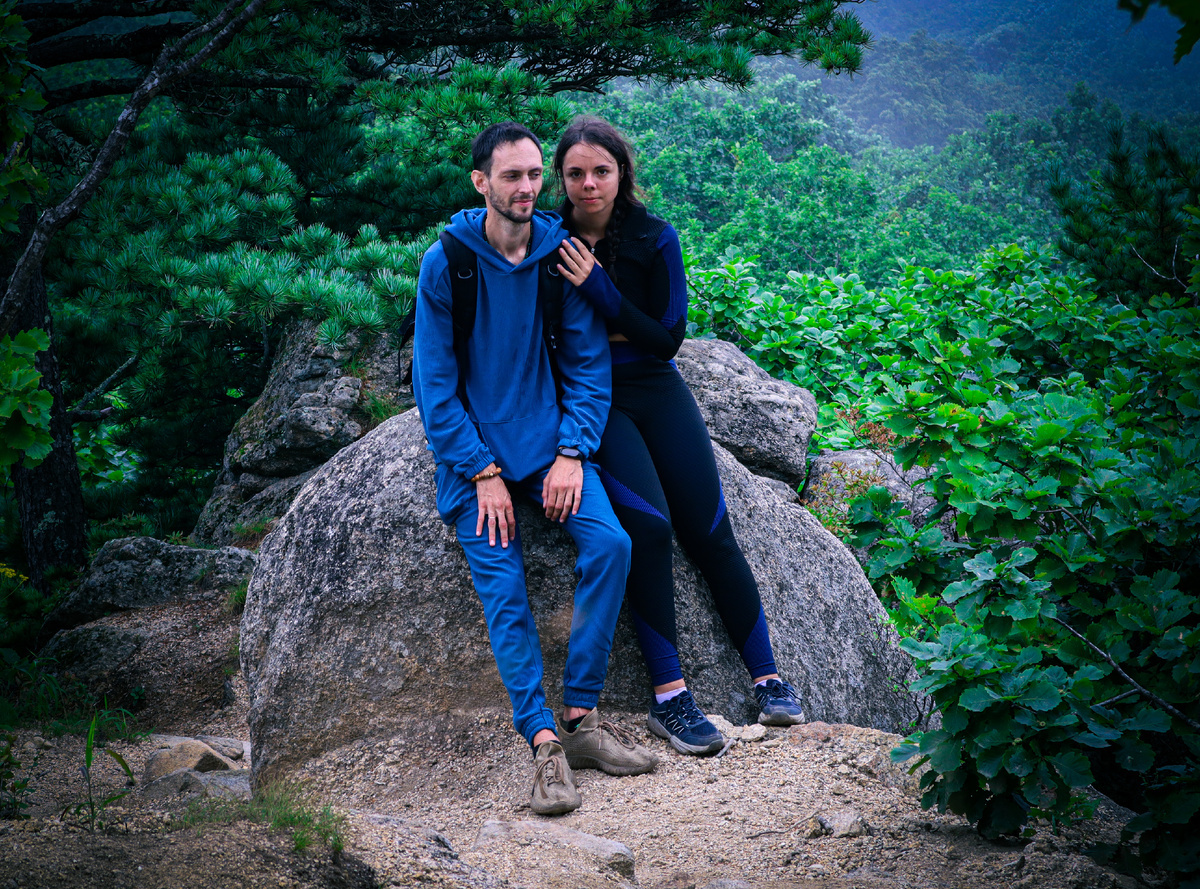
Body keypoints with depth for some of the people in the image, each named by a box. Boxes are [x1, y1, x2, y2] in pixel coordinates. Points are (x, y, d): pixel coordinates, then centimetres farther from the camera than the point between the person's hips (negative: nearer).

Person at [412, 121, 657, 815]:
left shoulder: (564, 255, 0)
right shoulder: (445, 263, -7)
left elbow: (589, 363, 4)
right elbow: (435, 381, -7)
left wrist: (572, 453, -10)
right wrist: (483, 472, -14)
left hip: (550, 437, 2)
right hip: (474, 446, -2)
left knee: (610, 542, -20)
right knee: (503, 589, -16)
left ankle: (582, 716, -12)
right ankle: (545, 741, -15)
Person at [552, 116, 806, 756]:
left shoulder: (655, 239, -2)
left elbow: (667, 337, -5)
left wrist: (601, 293, -15)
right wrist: (616, 333, -8)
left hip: (654, 387, 2)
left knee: (710, 532, -9)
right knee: (647, 522, -25)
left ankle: (768, 679, 1)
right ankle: (669, 697, -22)